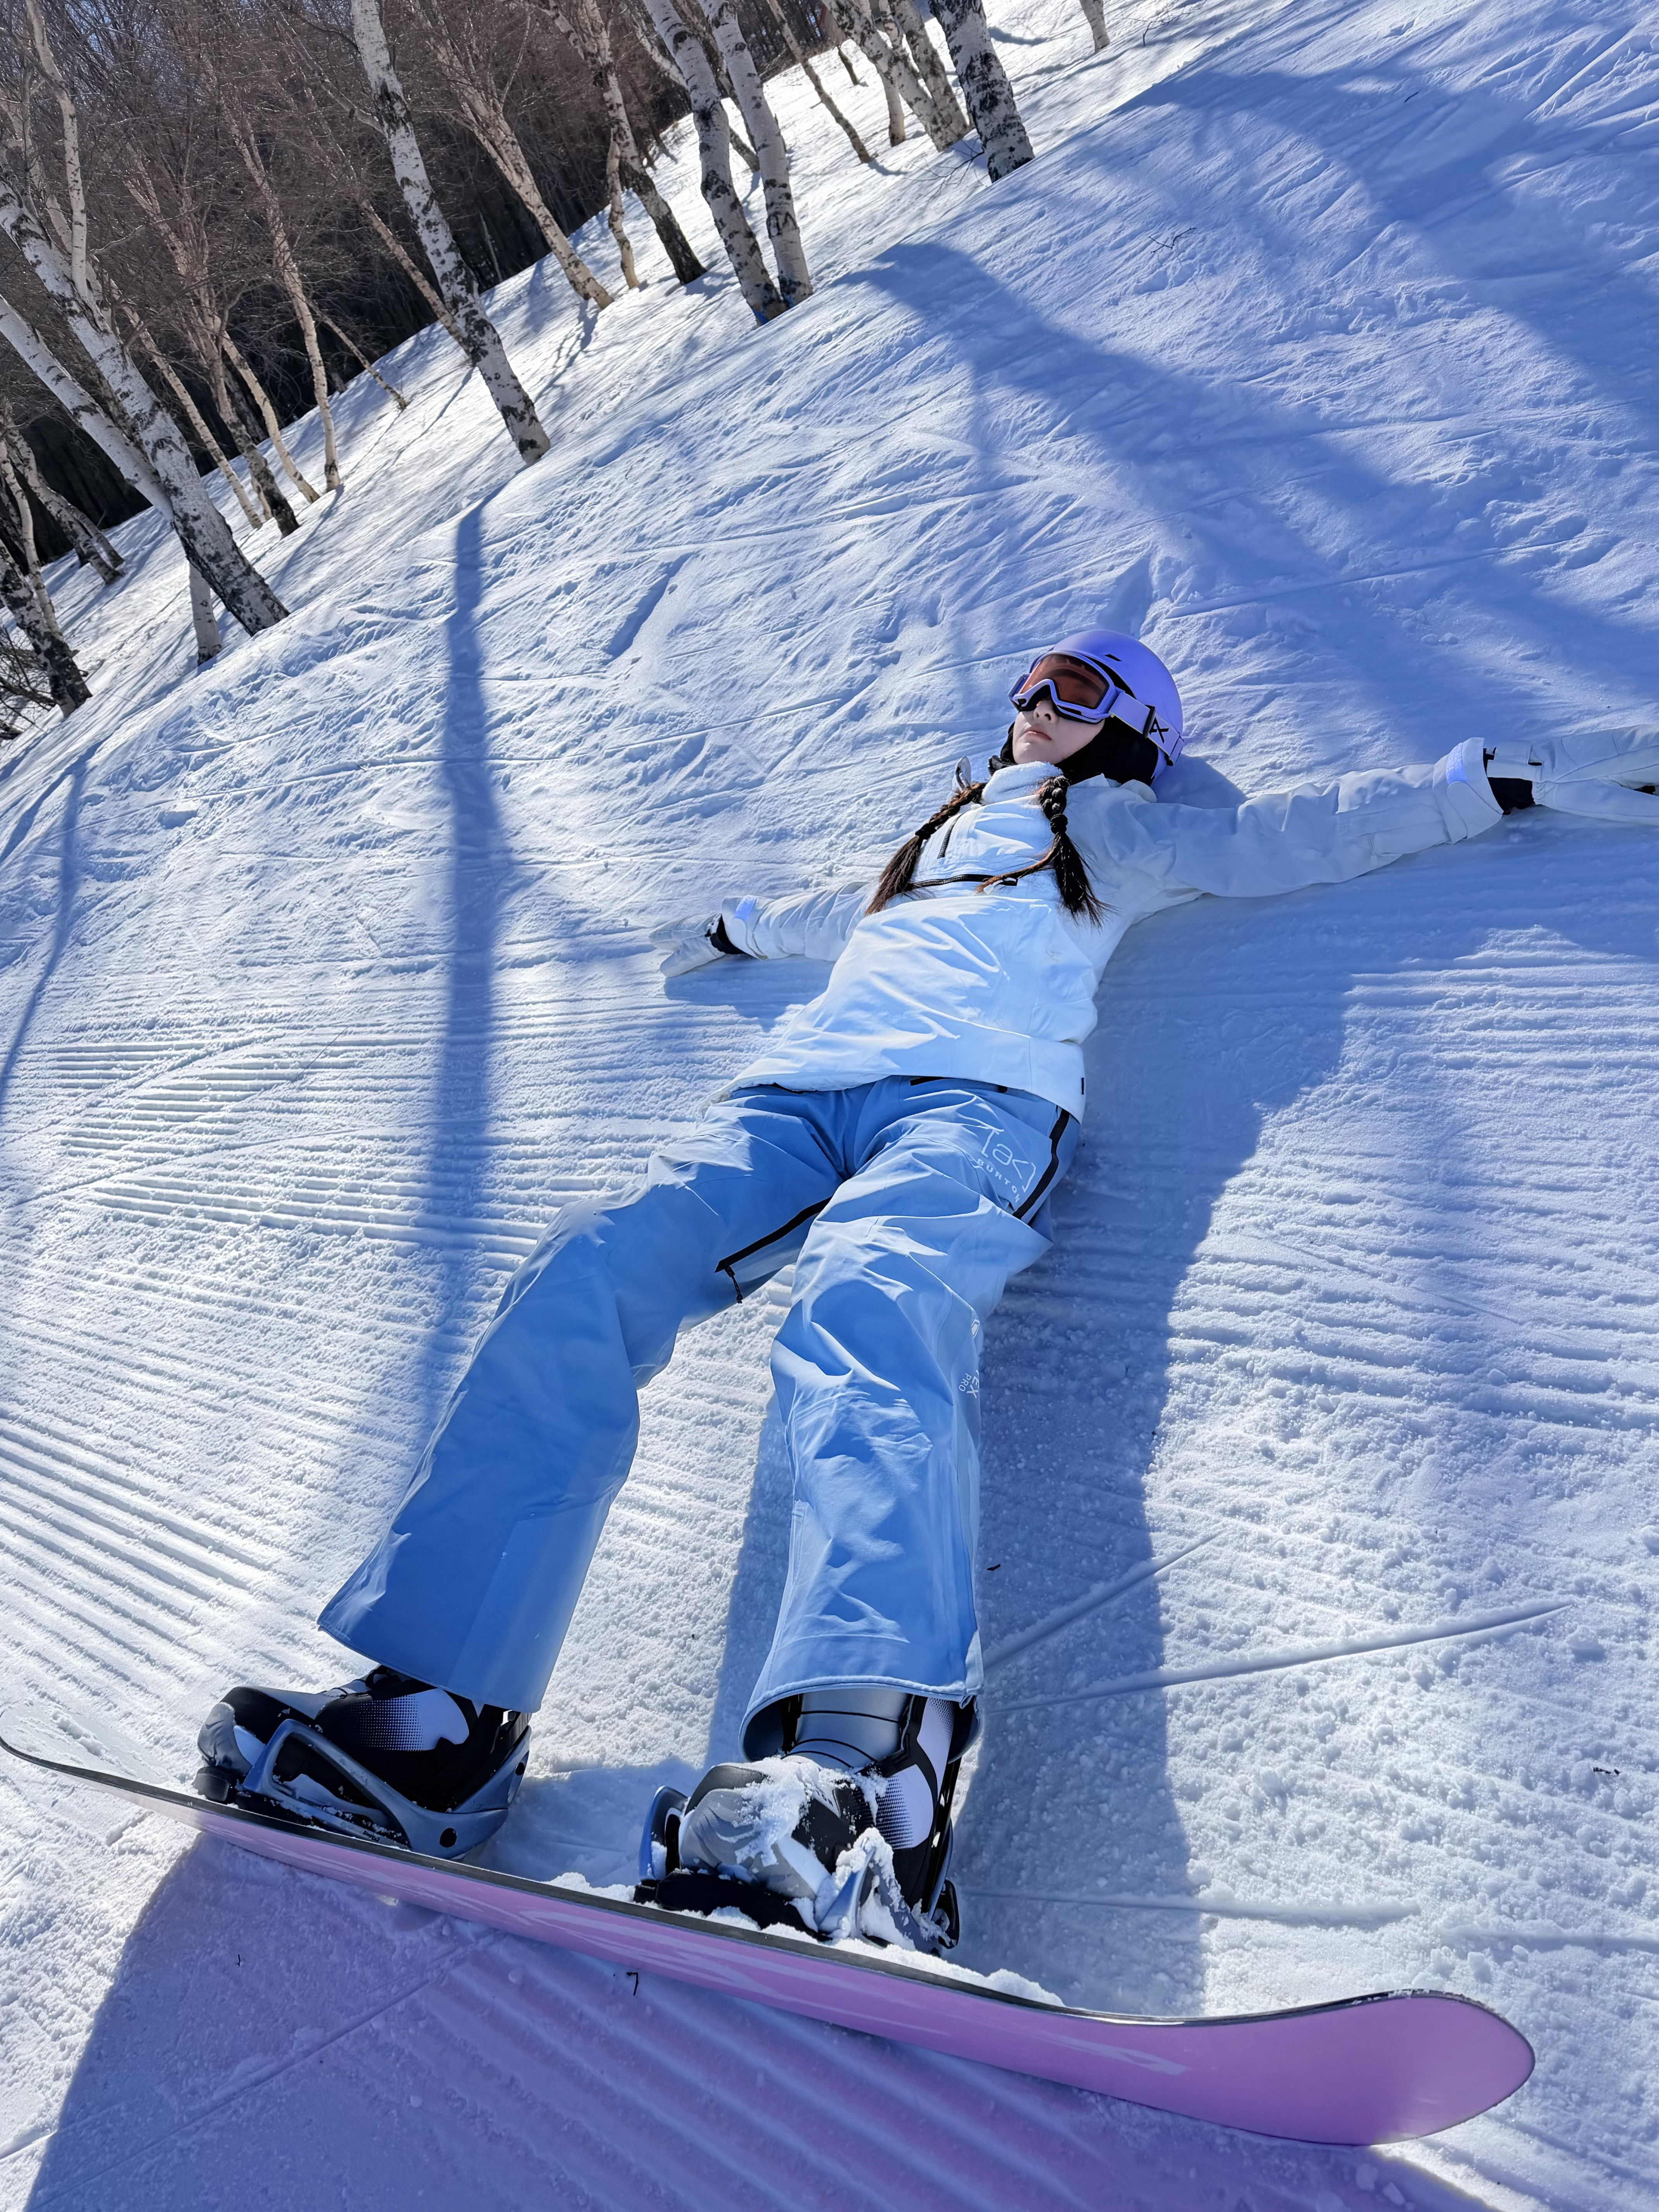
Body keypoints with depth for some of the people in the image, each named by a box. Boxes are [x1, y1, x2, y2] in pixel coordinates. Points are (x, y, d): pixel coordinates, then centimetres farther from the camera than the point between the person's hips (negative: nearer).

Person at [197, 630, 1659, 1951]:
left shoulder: (1115, 829, 26)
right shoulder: (945, 833, 41)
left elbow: (1289, 837, 21)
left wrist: (1514, 776, 19)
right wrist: (737, 929, 70)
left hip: (980, 1101, -5)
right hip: (795, 1092, 5)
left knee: (868, 1321, -39)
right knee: (589, 1273, -23)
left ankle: (865, 1786, -58)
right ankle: (433, 1713, -30)